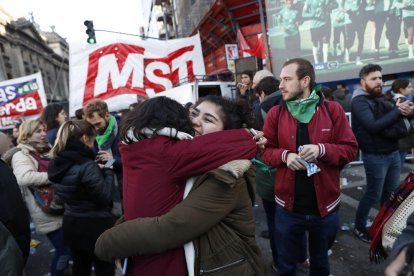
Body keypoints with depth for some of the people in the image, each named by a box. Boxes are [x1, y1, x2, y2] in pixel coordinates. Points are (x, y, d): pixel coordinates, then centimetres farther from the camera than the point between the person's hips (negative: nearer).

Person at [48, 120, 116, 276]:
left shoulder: (58, 162, 2)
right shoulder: (86, 165, -24)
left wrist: (98, 171, 5)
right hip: (95, 226, -8)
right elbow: (105, 197, -19)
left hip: (71, 225, 8)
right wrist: (107, 172, -7)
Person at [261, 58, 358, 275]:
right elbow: (265, 150, 1)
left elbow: (350, 149, -5)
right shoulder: (275, 113, -4)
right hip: (288, 206, 0)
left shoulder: (332, 110, -6)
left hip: (325, 205, 0)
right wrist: (284, 155, -20)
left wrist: (322, 150, -23)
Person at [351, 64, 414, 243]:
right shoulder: (359, 102, -13)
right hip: (375, 157, -7)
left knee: (391, 193, 18)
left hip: (393, 153, 7)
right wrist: (398, 111, -23)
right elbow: (374, 126, -26)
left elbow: (397, 123, 11)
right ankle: (359, 227, 21)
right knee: (373, 195, 4)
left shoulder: (382, 98, 12)